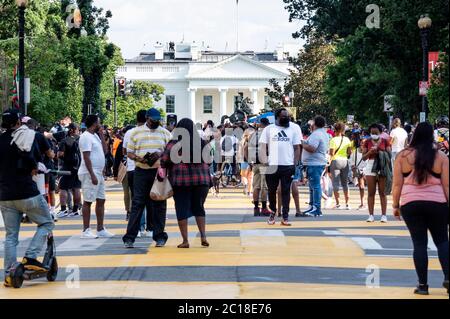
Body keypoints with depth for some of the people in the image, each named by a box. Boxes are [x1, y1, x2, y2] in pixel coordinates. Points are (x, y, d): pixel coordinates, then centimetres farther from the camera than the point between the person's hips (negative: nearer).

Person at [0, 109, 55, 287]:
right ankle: (30, 258, -4)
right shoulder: (25, 135, -4)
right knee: (46, 224, 11)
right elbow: (34, 158, -15)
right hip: (27, 192, -5)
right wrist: (34, 168, 5)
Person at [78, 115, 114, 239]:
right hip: (90, 173, -10)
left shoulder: (95, 136, 16)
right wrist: (92, 175, -23)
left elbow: (104, 150, 17)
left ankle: (100, 229, 15)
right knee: (88, 201, -5)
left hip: (98, 173, 10)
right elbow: (86, 157, -19)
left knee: (101, 200, 10)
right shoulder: (86, 137, -13)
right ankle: (86, 231, -1)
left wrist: (102, 135, 9)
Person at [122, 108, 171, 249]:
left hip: (159, 172, 1)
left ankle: (159, 236, 11)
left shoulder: (165, 133, 8)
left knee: (159, 204, 4)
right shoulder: (136, 132, 7)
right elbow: (129, 152, 7)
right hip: (141, 171, -1)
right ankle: (129, 238, -2)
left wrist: (160, 154, -12)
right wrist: (139, 159, -13)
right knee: (137, 203, -3)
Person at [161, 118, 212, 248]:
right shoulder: (202, 143, 6)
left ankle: (185, 240, 2)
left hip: (181, 180, -3)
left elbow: (164, 162, -6)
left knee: (182, 210, 4)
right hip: (201, 179, 3)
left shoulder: (174, 144, -5)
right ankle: (203, 236, 6)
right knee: (199, 207, 17)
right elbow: (208, 161, 12)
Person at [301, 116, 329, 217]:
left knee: (315, 186, -10)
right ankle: (312, 206, 21)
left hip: (314, 164, -11)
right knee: (313, 186, 16)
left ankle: (316, 209, -12)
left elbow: (311, 148, -26)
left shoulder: (316, 134, -16)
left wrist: (302, 144, -11)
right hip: (320, 162, 11)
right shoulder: (324, 133, 18)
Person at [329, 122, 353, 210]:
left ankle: (337, 204, -2)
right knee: (345, 183, 12)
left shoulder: (334, 140, -11)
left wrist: (330, 154, 6)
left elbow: (331, 153, -15)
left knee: (335, 183, 1)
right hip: (345, 161, 4)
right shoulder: (347, 139, 3)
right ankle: (347, 203, 10)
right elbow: (349, 152, 3)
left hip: (335, 161, -4)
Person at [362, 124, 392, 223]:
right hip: (371, 166, 1)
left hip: (383, 167, -1)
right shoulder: (367, 142, 7)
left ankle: (384, 215, 2)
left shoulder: (385, 141, 4)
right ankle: (371, 215, 5)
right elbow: (364, 157, 5)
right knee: (371, 192, 2)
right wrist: (370, 152, -13)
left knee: (382, 192, 0)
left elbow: (389, 154, 2)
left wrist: (380, 152, -15)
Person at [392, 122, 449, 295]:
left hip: (410, 204, 0)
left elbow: (397, 184, 1)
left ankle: (423, 285, 5)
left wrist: (395, 206, 10)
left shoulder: (403, 156, 1)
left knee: (419, 243, 5)